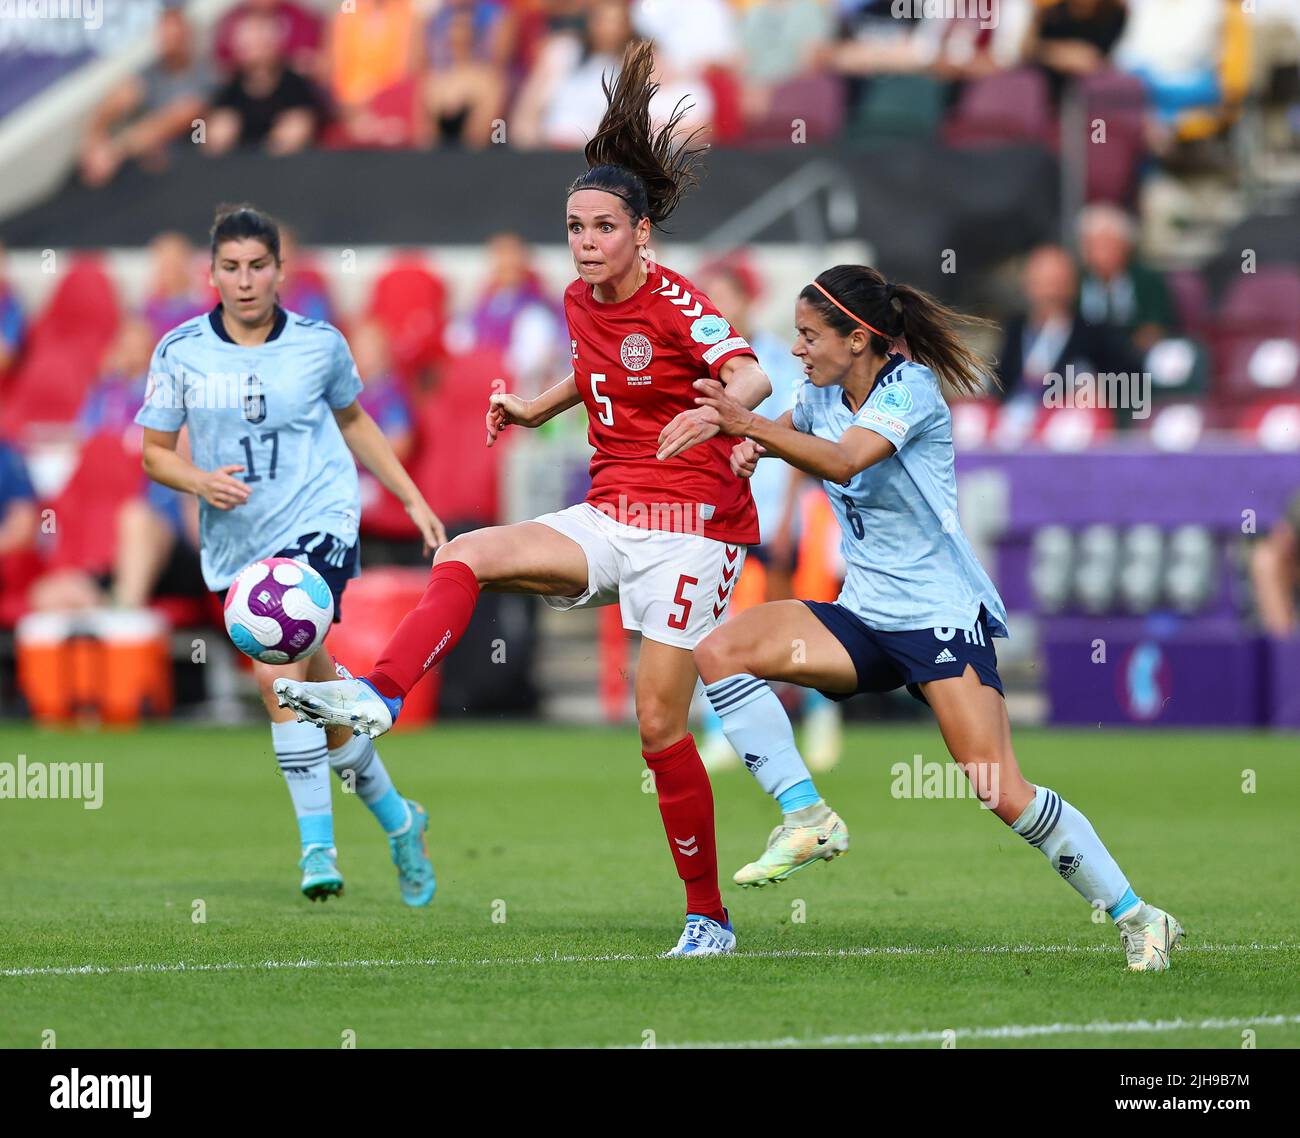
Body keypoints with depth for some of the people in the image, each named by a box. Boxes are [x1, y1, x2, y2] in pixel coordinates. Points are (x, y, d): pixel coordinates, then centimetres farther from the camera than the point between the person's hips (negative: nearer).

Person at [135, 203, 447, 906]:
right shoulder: (179, 354, 0)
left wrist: (413, 500, 19)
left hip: (318, 523, -3)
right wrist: (201, 481, -15)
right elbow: (155, 452, 6)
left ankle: (317, 845, -16)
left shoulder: (319, 343, 0)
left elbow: (353, 422, 18)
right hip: (239, 547, 3)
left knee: (278, 671, -22)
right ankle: (394, 817, 28)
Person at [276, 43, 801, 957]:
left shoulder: (676, 304, -13)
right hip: (608, 518, 7)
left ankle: (709, 918, 4)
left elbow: (751, 375, -31)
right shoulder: (581, 302, 8)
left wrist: (716, 411, -52)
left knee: (661, 723, -8)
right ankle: (381, 697, -31)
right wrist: (534, 409, 14)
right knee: (467, 555, -16)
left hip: (690, 525, -7)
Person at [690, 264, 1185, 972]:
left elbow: (842, 460, -32)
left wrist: (751, 426, -45)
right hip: (863, 617, 7)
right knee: (720, 651, -14)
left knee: (999, 791, -16)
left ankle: (1136, 917, -3)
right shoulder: (824, 394, 7)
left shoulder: (910, 387, -15)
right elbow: (790, 435, 26)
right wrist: (752, 445, 1)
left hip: (941, 615, -7)